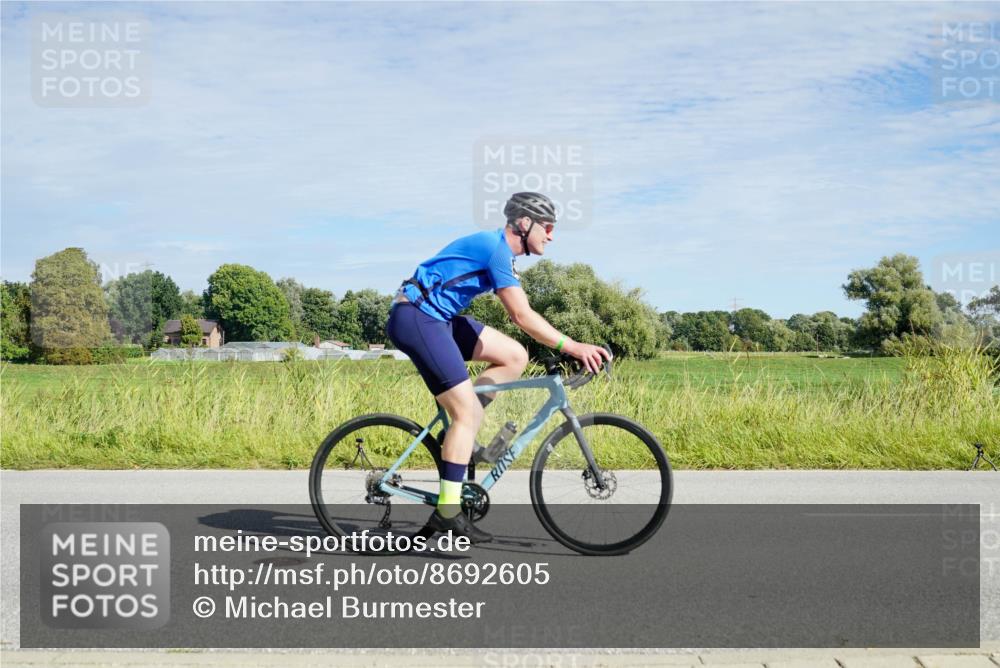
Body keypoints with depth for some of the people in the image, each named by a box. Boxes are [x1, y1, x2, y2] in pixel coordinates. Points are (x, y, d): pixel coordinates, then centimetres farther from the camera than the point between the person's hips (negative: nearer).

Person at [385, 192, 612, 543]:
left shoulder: (498, 249, 15)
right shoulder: (496, 248, -15)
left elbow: (522, 315, 18)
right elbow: (522, 317, -20)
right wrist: (573, 347, -18)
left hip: (437, 317, 10)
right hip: (415, 318, -10)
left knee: (515, 357, 4)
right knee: (469, 411, -11)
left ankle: (457, 433, 8)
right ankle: (447, 513, -8)